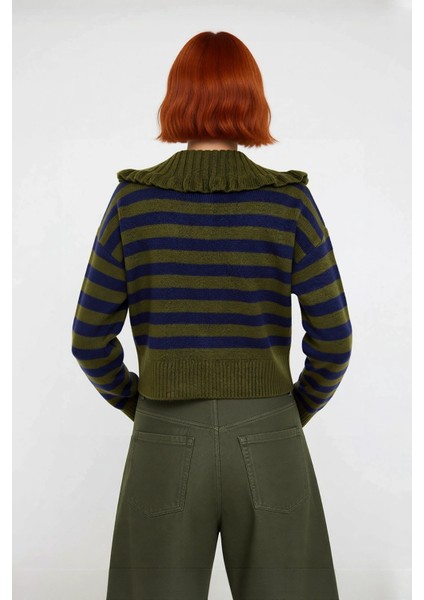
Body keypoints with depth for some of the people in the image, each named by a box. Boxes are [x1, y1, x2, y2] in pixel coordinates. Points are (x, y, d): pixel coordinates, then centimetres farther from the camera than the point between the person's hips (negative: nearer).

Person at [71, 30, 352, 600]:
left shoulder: (133, 200, -6)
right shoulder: (289, 200, -7)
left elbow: (91, 338, -3)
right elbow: (333, 338, -5)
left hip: (167, 446, 1)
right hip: (269, 446, 0)